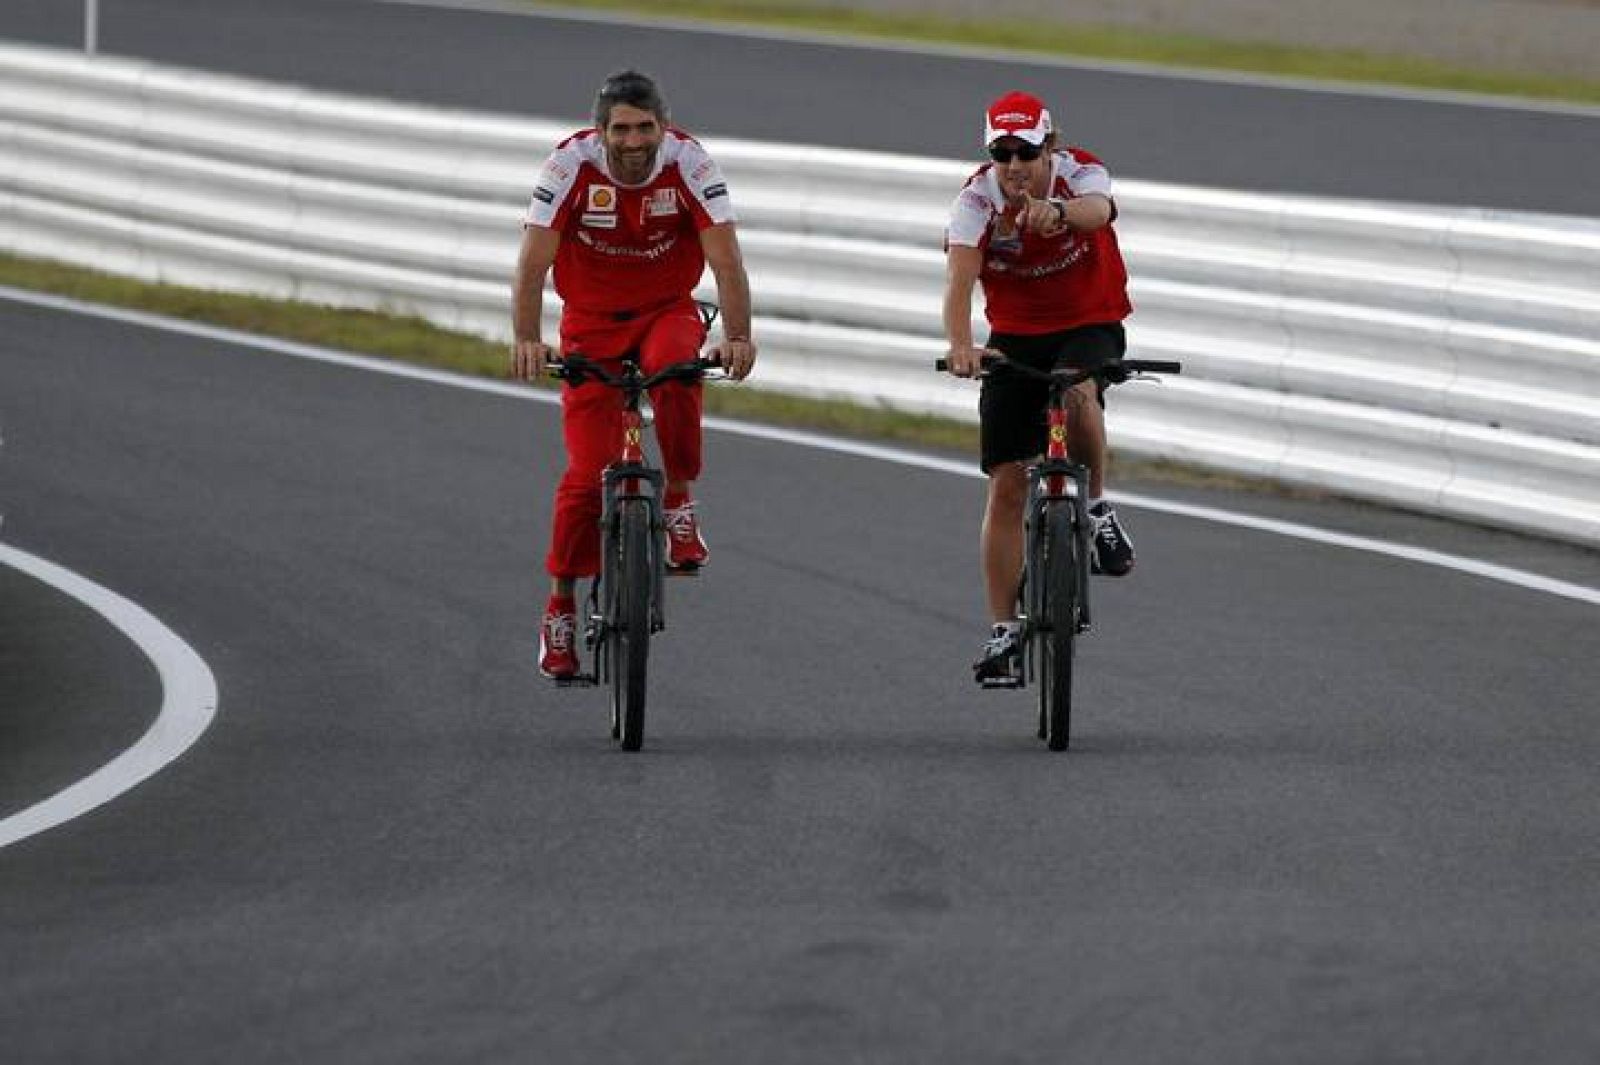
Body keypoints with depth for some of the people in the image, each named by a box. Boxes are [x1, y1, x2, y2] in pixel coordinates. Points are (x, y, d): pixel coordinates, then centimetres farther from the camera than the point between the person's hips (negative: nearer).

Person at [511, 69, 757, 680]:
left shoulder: (690, 165, -18)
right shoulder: (570, 165, -19)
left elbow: (725, 258, -24)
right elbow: (533, 262, -22)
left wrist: (738, 337, -38)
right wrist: (526, 341, -36)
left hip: (666, 313, 0)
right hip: (591, 322, 0)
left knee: (675, 370, -37)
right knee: (588, 473, -9)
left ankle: (679, 502, -17)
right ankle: (561, 607, 7)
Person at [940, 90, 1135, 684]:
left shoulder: (1080, 174, -19)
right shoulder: (977, 201, -17)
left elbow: (1097, 209, -44)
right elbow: (959, 277, -31)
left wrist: (1058, 212, -69)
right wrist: (960, 345, -51)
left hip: (1090, 327, -2)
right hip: (1015, 337, 2)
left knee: (1077, 391, -38)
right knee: (1007, 483, -3)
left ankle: (1097, 507, -13)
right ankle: (1004, 631, 4)